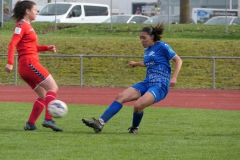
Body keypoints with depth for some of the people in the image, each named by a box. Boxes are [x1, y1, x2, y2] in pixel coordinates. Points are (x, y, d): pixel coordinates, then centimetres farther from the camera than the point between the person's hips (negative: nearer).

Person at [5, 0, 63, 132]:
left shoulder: (27, 26, 21)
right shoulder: (22, 25, -7)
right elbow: (12, 44, -18)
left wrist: (47, 48, 15)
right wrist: (10, 63, -28)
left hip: (26, 67, 10)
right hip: (29, 63, -10)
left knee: (44, 95, 10)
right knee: (53, 88, -12)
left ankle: (30, 123, 4)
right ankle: (48, 119, -23)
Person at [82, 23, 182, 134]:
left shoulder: (162, 46, -4)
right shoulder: (147, 50, 19)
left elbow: (178, 60, -2)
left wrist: (174, 78, -13)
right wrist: (137, 64, 41)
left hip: (160, 86, -8)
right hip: (146, 83, 8)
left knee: (138, 105, -29)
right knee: (120, 97, -11)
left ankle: (134, 128, 1)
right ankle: (100, 123, -18)